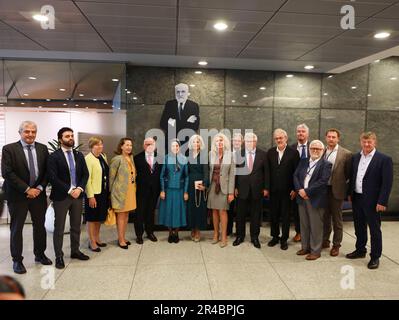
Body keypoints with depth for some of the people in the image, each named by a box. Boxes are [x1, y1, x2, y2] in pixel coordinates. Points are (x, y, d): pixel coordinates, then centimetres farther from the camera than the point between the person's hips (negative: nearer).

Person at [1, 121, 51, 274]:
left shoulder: (43, 149, 4)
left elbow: (47, 171, 4)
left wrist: (40, 188, -9)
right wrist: (27, 189, -16)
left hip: (38, 194, 4)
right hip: (17, 195, -3)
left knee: (40, 226, 13)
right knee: (16, 228, 7)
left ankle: (40, 254, 30)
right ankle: (17, 260, 21)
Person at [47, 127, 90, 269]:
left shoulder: (79, 155, 8)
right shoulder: (54, 156, -7)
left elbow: (85, 174, 6)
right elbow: (53, 178, -14)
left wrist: (79, 189, -10)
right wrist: (69, 190, -17)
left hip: (78, 195, 5)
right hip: (61, 196, -5)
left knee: (76, 226, 14)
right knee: (59, 228, 6)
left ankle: (75, 251, 28)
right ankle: (59, 256, 16)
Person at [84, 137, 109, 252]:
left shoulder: (103, 156, 9)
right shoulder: (88, 159, -14)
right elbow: (87, 178, -18)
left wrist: (108, 191, 11)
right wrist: (90, 196, -20)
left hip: (103, 192, 7)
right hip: (93, 193, -7)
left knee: (100, 217, 17)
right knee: (92, 218, 6)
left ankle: (97, 238, 32)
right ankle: (92, 242, 17)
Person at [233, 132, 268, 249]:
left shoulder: (262, 154, -1)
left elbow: (266, 172, 1)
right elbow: (235, 171, 1)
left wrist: (266, 188, -1)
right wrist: (235, 187, -3)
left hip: (257, 189, 0)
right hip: (242, 189, 0)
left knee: (256, 214, 9)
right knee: (240, 214, 10)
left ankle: (255, 237, 24)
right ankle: (240, 236, 26)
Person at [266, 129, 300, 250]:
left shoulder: (293, 152, -5)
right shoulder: (270, 152, 5)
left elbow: (297, 172, -5)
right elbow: (267, 171, 5)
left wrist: (294, 189, -9)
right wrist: (266, 187, 1)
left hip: (287, 190, -3)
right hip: (273, 189, 3)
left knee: (285, 215, 7)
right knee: (273, 214, 11)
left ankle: (284, 239, 21)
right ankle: (275, 236, 27)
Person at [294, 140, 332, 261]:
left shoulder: (326, 164, -4)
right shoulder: (303, 162, 13)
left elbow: (323, 181, -15)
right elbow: (295, 176, 7)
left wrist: (307, 191, -17)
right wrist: (299, 190, -10)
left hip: (316, 199, -5)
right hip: (302, 197, 5)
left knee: (316, 226, 4)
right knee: (304, 224, 14)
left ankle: (315, 251, 16)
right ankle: (305, 247, 28)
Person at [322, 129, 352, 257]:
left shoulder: (346, 154, -8)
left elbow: (349, 174, -4)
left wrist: (346, 189, -4)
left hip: (336, 191, -4)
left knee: (337, 220, 8)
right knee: (325, 217, 17)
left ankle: (336, 245, 21)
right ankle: (325, 241, 32)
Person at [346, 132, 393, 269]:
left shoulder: (384, 159, -10)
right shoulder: (355, 157, 7)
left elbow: (387, 182, -13)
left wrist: (382, 202, -16)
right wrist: (350, 194, 10)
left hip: (372, 201, -5)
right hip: (357, 199, 5)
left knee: (374, 229, 7)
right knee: (359, 227, 18)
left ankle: (375, 257, 20)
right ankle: (360, 250, 34)